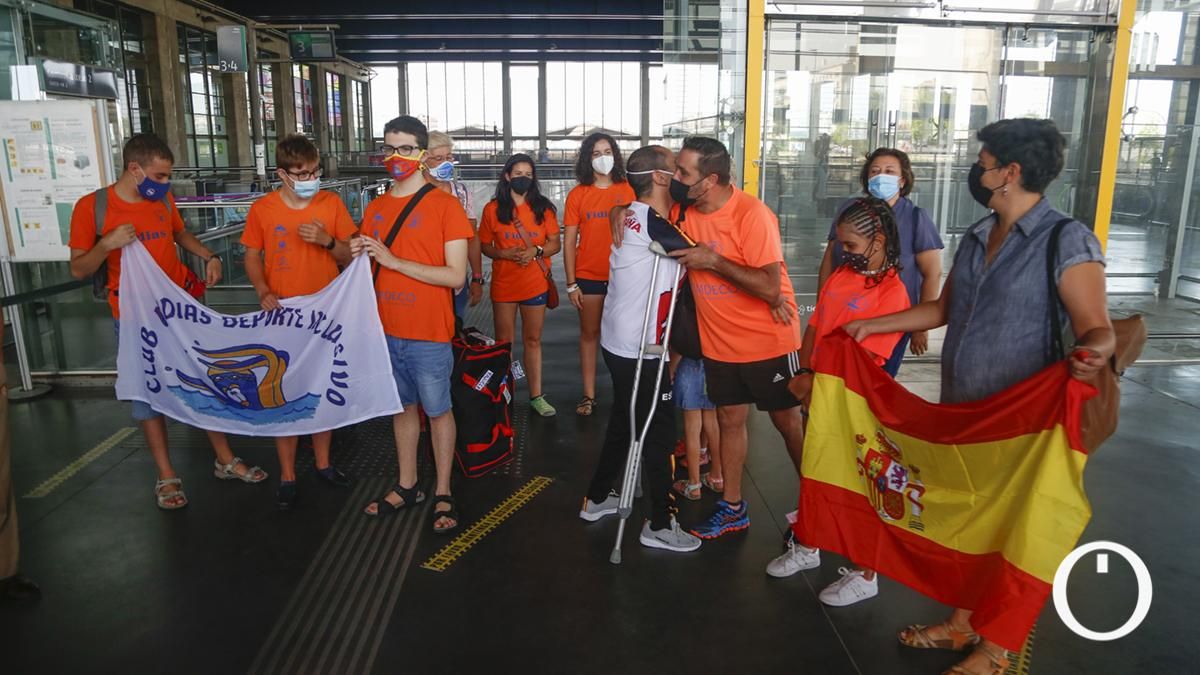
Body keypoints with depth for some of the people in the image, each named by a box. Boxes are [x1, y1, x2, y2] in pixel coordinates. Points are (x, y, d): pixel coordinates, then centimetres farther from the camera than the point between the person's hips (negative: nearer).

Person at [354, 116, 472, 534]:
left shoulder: (444, 205, -8)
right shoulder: (375, 209, 10)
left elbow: (456, 275, -14)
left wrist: (393, 261, -18)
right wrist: (360, 257, -5)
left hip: (428, 333, -5)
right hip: (386, 330, 5)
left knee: (437, 410, 6)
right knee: (402, 407, 16)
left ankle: (443, 494, 19)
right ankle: (406, 487, 30)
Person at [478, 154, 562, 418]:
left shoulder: (544, 208, 2)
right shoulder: (493, 209, 0)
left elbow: (555, 244, 3)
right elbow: (484, 245, 4)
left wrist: (535, 251, -16)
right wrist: (504, 253, -15)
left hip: (536, 284, 1)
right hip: (503, 284, -1)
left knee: (533, 340, 8)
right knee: (504, 342, 6)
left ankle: (536, 395, 16)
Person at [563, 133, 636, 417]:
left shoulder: (628, 191, 0)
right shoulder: (577, 194, 2)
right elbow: (569, 242, 2)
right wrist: (571, 283, -3)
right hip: (588, 277, 0)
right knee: (589, 333, 8)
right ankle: (589, 395, 16)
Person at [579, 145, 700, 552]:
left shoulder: (631, 214, 7)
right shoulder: (655, 222, -20)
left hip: (619, 342, 9)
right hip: (639, 350, -9)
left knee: (624, 422, 22)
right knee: (659, 431, 2)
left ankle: (596, 500, 36)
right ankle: (659, 526, 14)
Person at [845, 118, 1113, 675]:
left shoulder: (1067, 240, -14)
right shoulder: (975, 238, 8)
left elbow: (1097, 328, -18)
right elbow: (943, 309, 19)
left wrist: (1092, 354, -41)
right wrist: (873, 325, 17)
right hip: (960, 410, 7)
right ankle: (961, 624, 35)